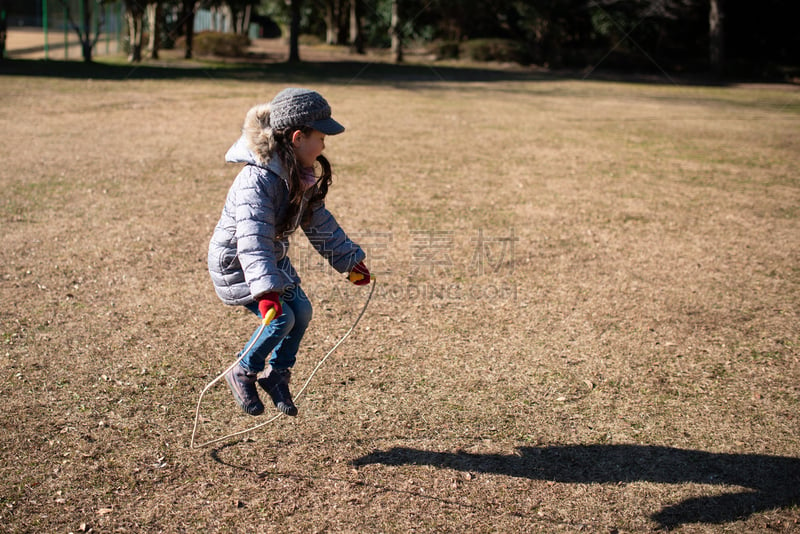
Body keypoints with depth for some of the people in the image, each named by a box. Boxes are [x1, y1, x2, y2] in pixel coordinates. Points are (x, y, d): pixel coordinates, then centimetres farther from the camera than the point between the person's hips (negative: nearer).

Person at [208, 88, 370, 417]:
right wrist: (266, 291, -52)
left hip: (273, 258, 8)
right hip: (235, 262, -8)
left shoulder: (303, 176, -3)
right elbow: (253, 239, -42)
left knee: (301, 311, 0)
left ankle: (276, 375, 21)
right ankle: (243, 374, 6)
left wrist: (350, 260, 12)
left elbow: (319, 222, 10)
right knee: (281, 317, -18)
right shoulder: (257, 180, -32)